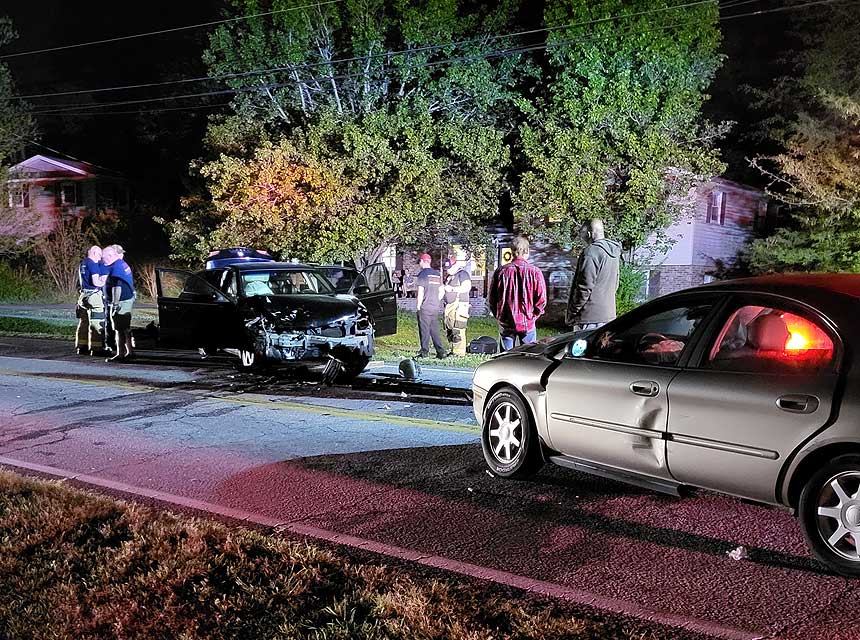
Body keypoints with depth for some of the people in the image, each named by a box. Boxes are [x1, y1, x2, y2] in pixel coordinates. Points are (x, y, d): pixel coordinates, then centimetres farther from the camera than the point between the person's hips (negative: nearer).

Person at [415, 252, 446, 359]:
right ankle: (441, 352, 8)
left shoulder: (422, 274, -9)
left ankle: (424, 353, 1)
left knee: (424, 330, -1)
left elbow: (420, 292, -13)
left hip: (425, 308, -6)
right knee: (434, 330, 11)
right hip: (435, 308, 6)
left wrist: (418, 306, -6)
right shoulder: (437, 274, 12)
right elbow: (441, 292, 15)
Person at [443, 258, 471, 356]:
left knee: (458, 330, -13)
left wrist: (452, 289, -15)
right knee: (450, 329, 6)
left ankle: (459, 352, -12)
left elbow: (467, 287, -16)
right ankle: (454, 350, 11)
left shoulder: (462, 274, -4)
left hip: (459, 305, -9)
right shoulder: (449, 276, 23)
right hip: (449, 306, 9)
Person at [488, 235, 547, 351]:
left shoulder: (501, 271, -5)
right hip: (527, 324, -1)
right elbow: (541, 300, -8)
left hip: (506, 324, 1)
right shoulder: (535, 272, -10)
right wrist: (533, 316, 8)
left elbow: (491, 299, 0)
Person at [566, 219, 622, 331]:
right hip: (609, 314, 9)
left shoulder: (590, 252, -16)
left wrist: (571, 312, -11)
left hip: (590, 316, -9)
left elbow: (585, 288, -19)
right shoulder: (614, 252, 13)